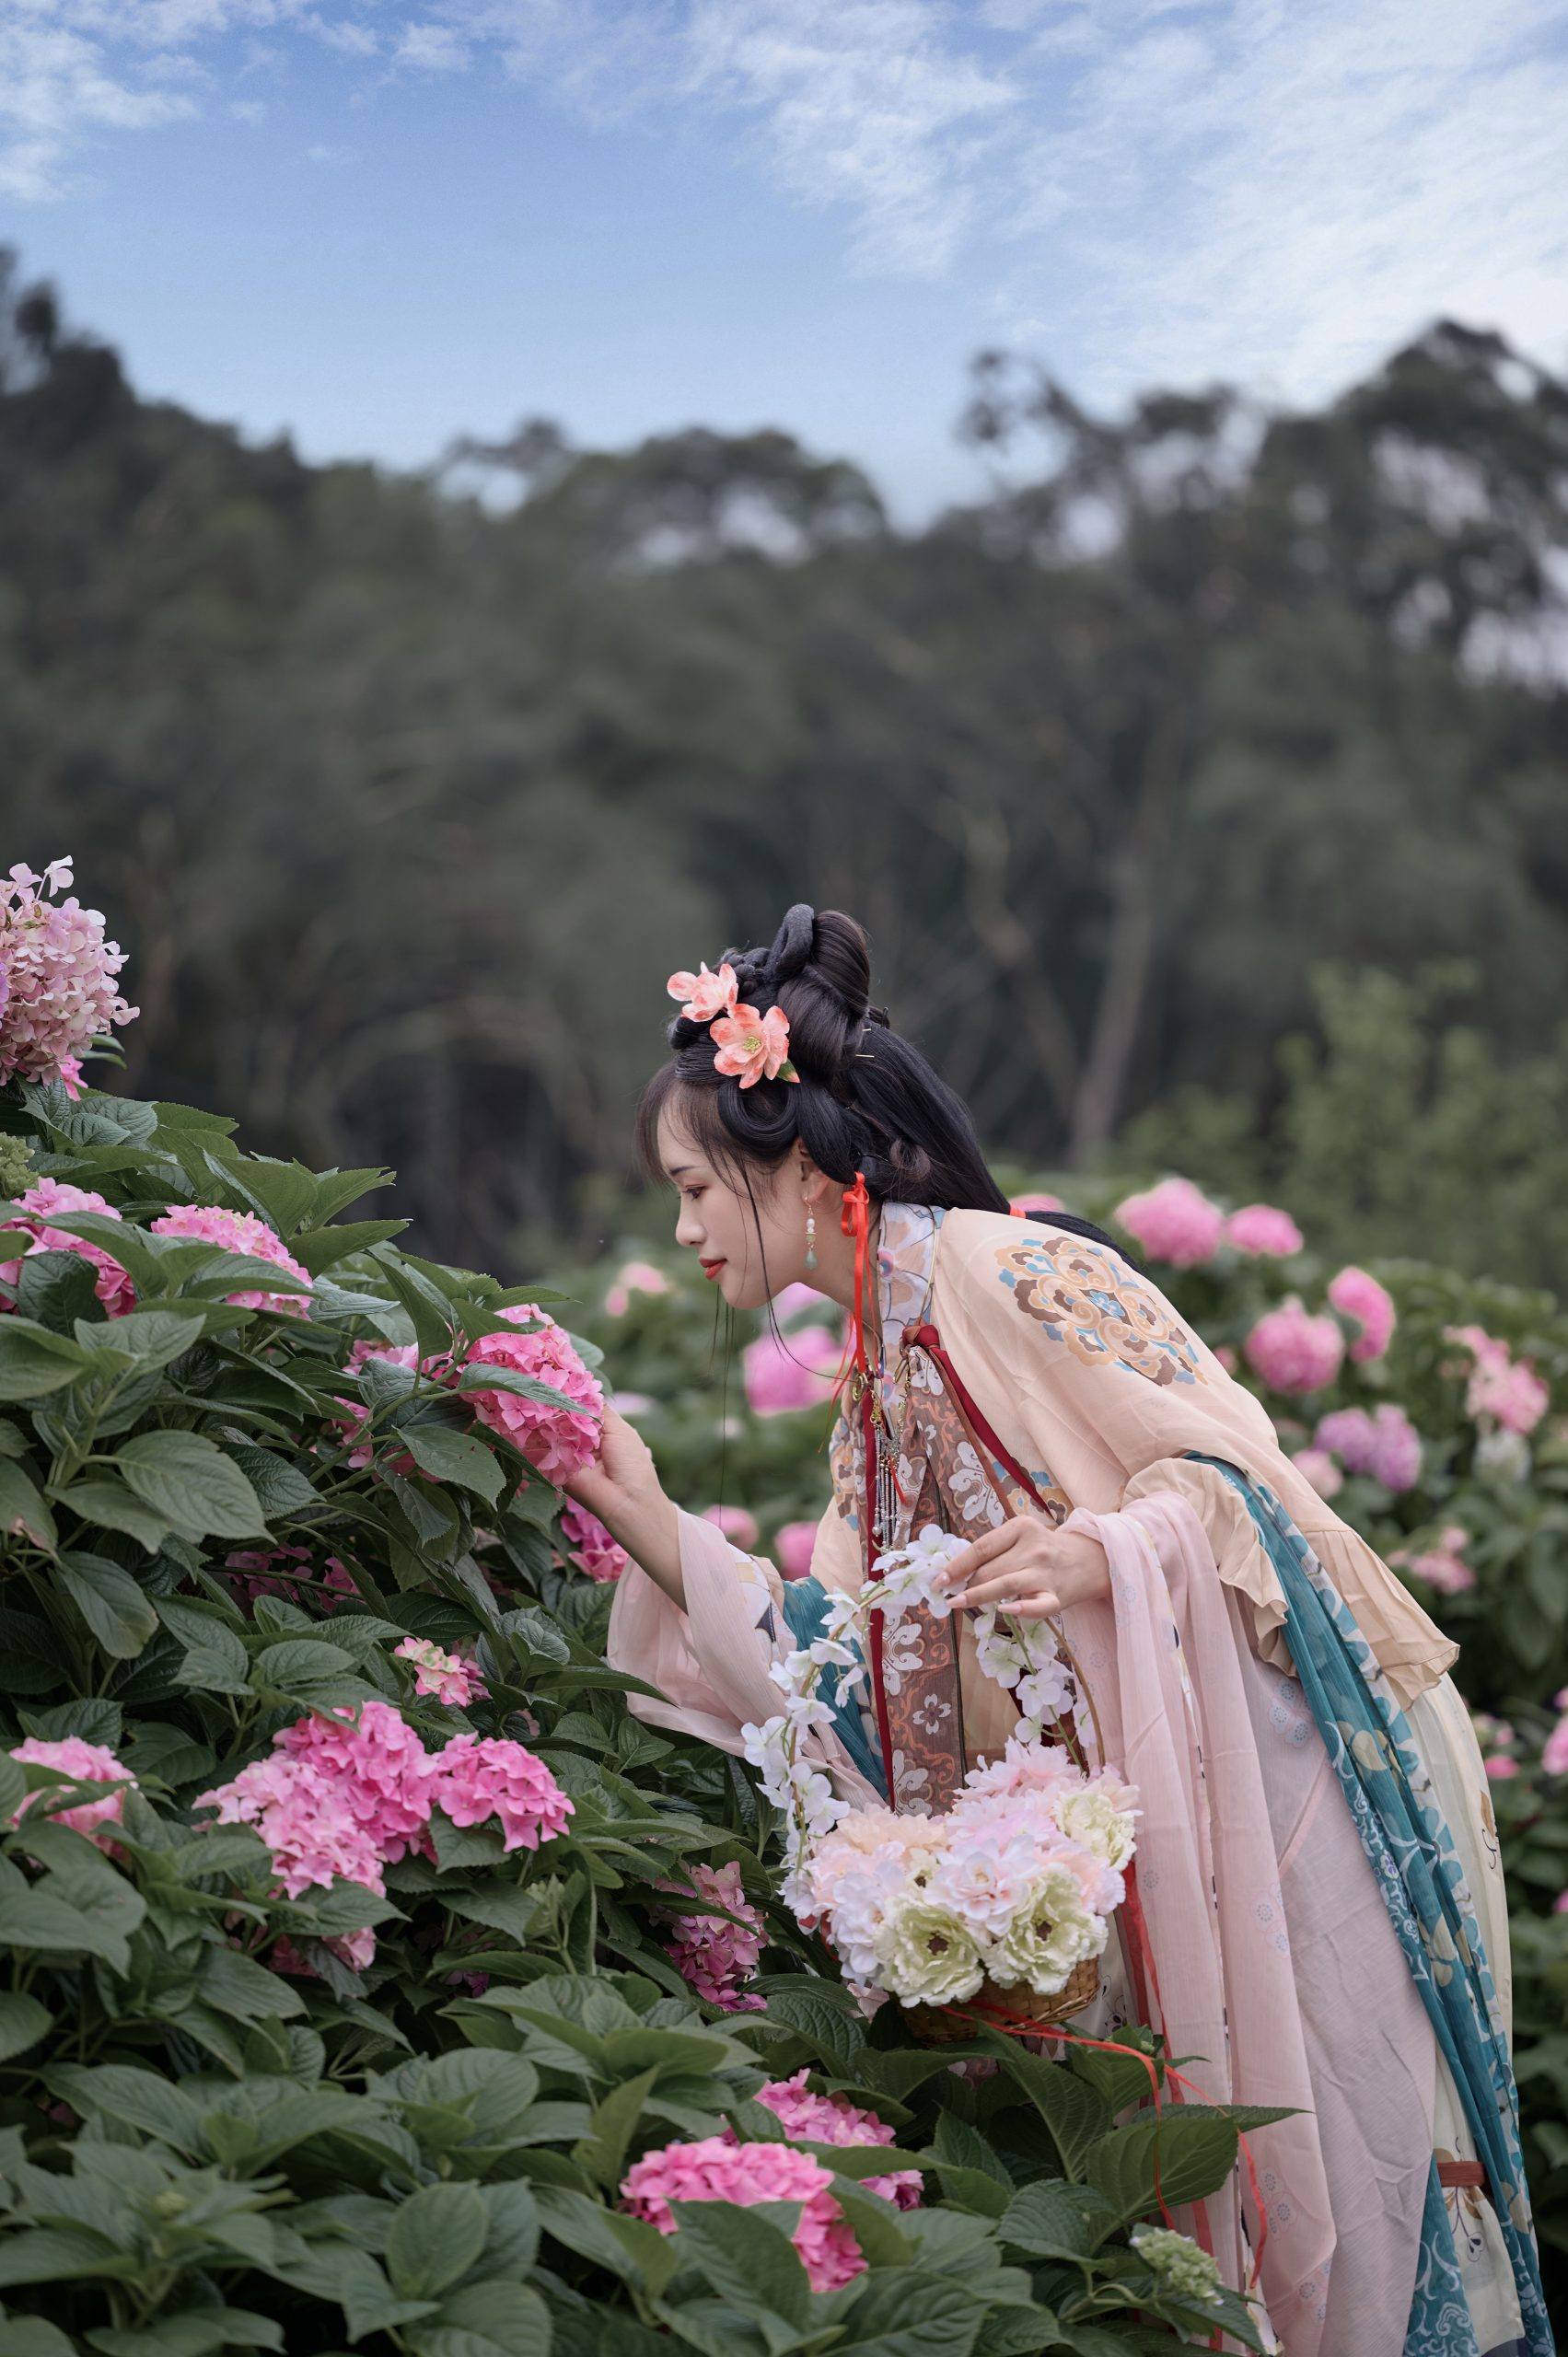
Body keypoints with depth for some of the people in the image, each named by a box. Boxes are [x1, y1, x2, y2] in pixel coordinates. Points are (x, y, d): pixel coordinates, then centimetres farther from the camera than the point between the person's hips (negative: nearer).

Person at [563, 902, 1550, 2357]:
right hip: (1134, 1821, 8)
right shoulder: (878, 1374, 10)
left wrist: (1101, 1553, -33)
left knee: (1312, 2161, -1)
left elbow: (1234, 1466, -15)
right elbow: (857, 1672, 4)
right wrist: (651, 1528, 0)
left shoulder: (1007, 1275, -15)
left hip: (1291, 1779, -8)